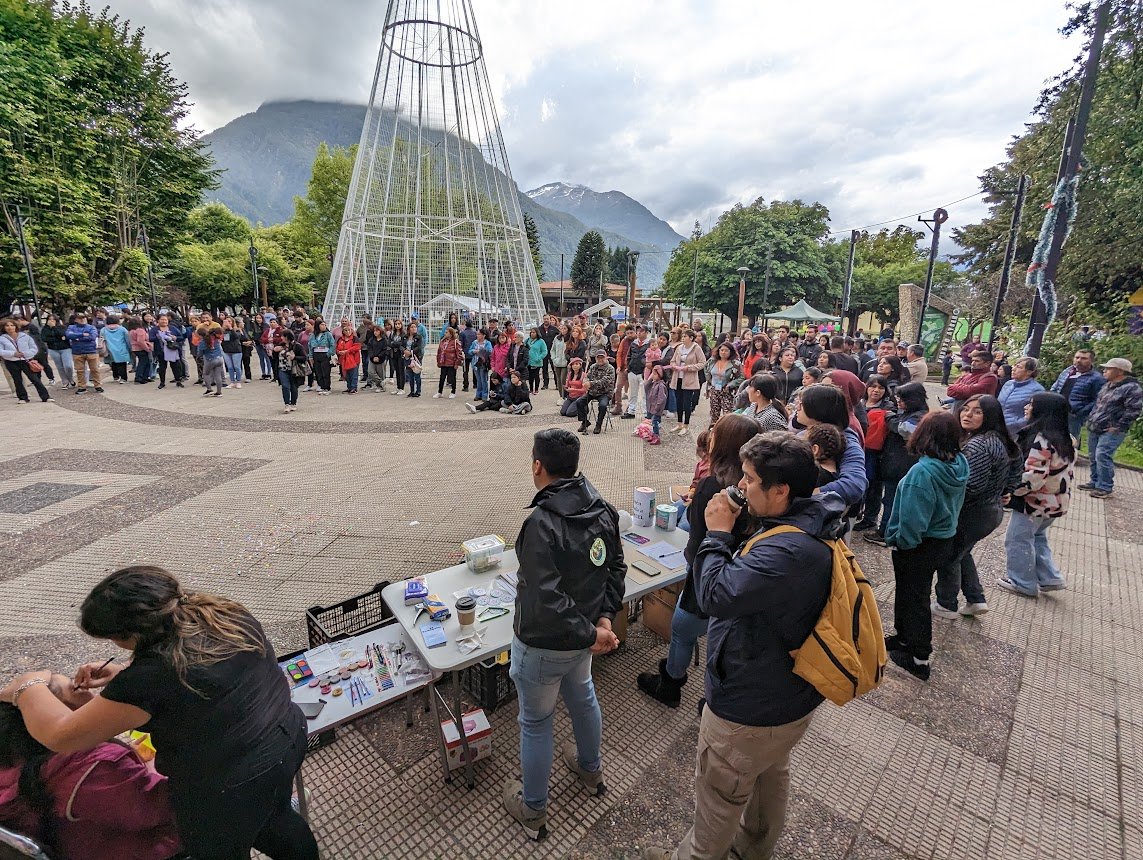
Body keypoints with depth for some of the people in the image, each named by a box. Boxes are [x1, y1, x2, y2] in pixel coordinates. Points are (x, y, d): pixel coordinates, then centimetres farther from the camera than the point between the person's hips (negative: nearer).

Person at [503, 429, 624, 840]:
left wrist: (588, 634, -20)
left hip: (543, 644, -6)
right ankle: (591, 771, 57)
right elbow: (616, 568, -1)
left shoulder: (542, 523, -32)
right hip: (581, 637, 7)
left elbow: (547, 599, -31)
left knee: (535, 723, 17)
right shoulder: (603, 509, -10)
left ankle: (533, 811, 42)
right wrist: (603, 618, -6)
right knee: (582, 697, 31)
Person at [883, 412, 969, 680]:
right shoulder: (959, 465, -4)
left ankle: (920, 659, 24)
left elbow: (912, 519, -28)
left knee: (914, 597, 10)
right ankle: (905, 638, 41)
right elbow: (954, 505, 9)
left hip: (919, 547, -8)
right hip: (944, 541, 8)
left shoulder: (923, 472, -31)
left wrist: (898, 540, -10)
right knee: (911, 591, 23)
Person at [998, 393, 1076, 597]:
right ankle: (1050, 578, 30)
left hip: (1036, 502, -9)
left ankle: (1023, 583, 19)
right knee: (1037, 537, 26)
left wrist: (1009, 490, -16)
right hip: (1057, 501, 9)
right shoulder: (1066, 438, 4)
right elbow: (1068, 472, 12)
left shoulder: (1040, 440, -26)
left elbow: (1033, 477, -29)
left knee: (1017, 540, 8)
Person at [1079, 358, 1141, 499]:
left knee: (1102, 457, -12)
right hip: (1094, 429, 8)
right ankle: (1095, 482, 25)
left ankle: (1105, 487, -3)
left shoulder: (1132, 388, -12)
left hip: (1111, 431, -8)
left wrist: (1118, 427, -16)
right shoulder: (1108, 386, 14)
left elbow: (1133, 411, -15)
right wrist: (1090, 419, 18)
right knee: (1094, 457, 13)